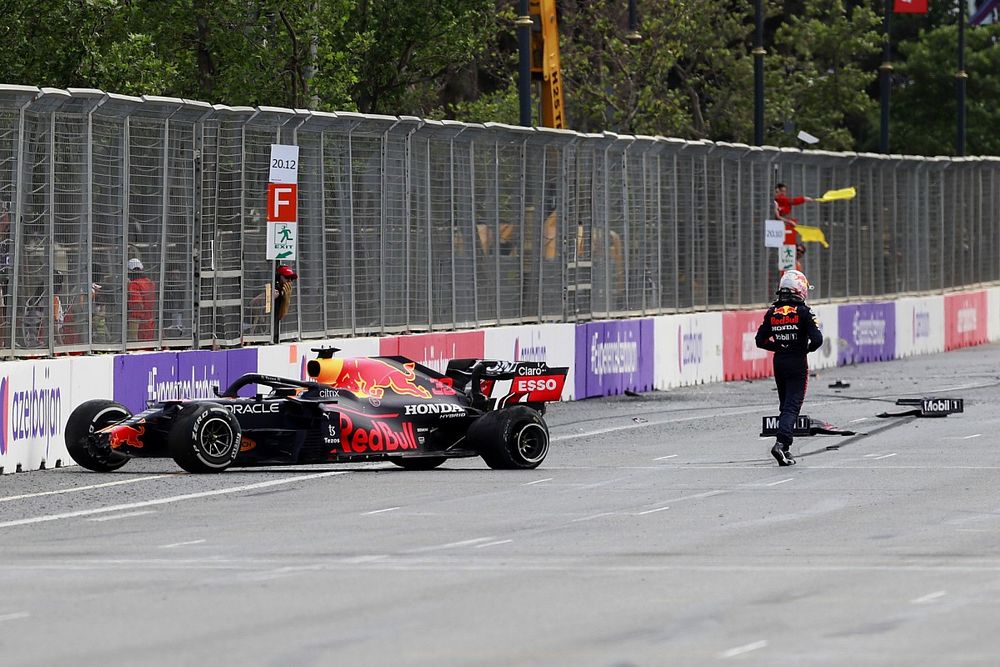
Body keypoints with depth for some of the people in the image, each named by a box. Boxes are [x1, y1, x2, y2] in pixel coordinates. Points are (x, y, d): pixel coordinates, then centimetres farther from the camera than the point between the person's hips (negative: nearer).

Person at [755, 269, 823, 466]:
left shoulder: (772, 313, 4)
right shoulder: (803, 312, -10)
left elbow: (760, 340, 5)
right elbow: (817, 339, -16)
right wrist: (806, 348, 4)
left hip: (779, 362, 5)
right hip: (798, 364, -5)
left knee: (785, 404, 16)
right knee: (792, 407, -6)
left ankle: (787, 449, 17)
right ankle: (781, 443, -24)